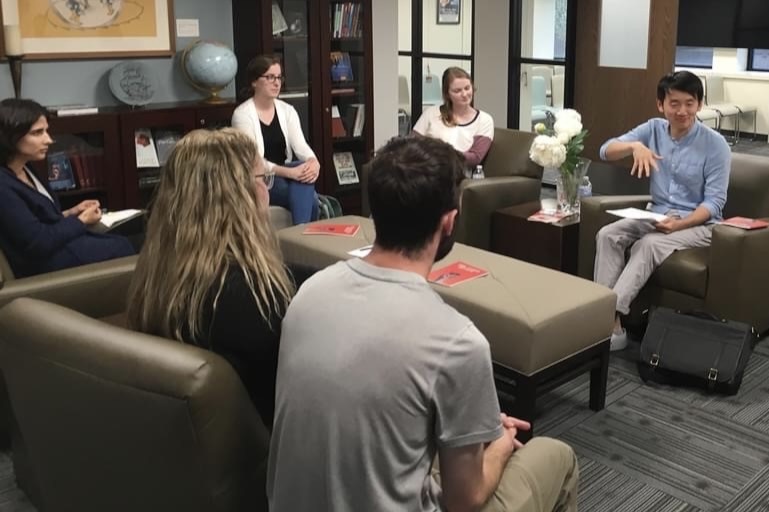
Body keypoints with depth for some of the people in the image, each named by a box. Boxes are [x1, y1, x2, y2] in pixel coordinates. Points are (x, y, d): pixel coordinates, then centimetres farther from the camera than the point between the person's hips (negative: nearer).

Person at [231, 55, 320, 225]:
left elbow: (300, 145, -3)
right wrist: (289, 172, -32)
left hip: (285, 177, 5)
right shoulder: (242, 114, -9)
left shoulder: (287, 110, 8)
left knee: (306, 168, -30)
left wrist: (314, 162, -28)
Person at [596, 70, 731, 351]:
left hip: (699, 223, -4)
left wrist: (679, 224, -29)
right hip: (656, 214, 5)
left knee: (648, 245, -33)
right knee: (608, 234, -22)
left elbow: (714, 201, -14)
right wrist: (635, 146, -28)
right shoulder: (653, 129, 0)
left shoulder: (715, 144, -12)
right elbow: (606, 151, -7)